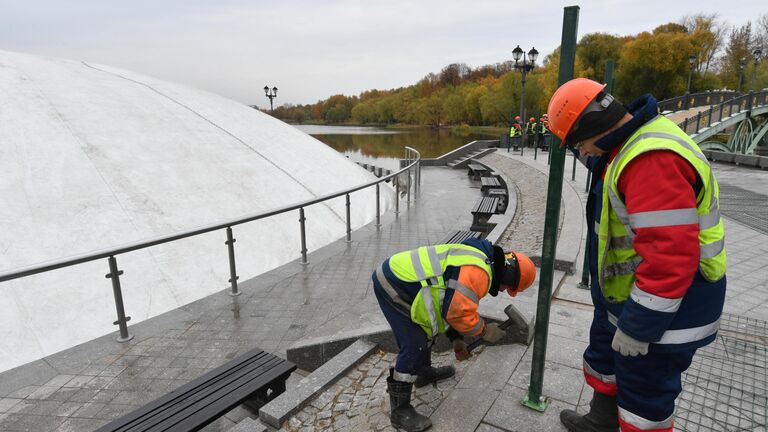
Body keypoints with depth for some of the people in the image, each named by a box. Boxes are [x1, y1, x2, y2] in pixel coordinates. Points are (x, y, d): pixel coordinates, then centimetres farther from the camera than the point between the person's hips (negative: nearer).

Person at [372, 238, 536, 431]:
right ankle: (399, 411, 6)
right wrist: (484, 330, -4)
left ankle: (424, 372, 47)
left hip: (394, 271, 11)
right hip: (393, 286, -11)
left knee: (423, 329, 26)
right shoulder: (478, 271, -18)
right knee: (414, 346, -7)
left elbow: (453, 305, 24)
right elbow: (458, 313, -21)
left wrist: (456, 339, 23)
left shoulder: (475, 257, 16)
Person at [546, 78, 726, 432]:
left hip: (663, 310, -10)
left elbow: (670, 255, -31)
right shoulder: (635, 143, 4)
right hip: (626, 297, 10)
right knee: (603, 362, 27)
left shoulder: (653, 159, -30)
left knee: (644, 400, 9)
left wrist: (637, 327, -25)